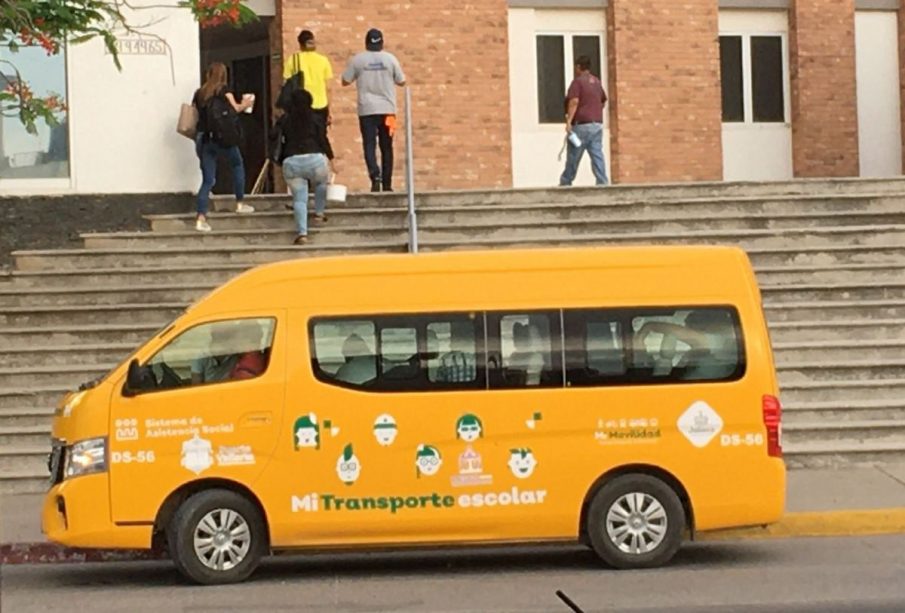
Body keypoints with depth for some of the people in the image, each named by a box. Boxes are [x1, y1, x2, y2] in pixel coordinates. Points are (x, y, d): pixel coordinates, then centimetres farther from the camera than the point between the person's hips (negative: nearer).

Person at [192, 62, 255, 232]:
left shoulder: (199, 93, 11)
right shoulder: (223, 90, 1)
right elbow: (235, 108, -5)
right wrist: (245, 104, 14)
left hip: (203, 138, 4)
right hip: (222, 136, -4)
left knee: (208, 180, 4)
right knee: (237, 165, 23)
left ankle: (201, 218, -10)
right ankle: (240, 203, 26)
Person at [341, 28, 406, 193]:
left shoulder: (358, 60, -3)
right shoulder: (390, 59, -2)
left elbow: (345, 81, 4)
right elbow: (401, 81, 6)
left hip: (367, 110, -1)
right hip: (387, 109, 1)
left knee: (369, 145, -2)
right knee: (386, 147, 9)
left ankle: (375, 176, -25)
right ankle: (387, 184, 11)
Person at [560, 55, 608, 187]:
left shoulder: (578, 82, -6)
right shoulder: (597, 82, 16)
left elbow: (574, 101, -18)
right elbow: (603, 102, 25)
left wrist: (569, 121, -21)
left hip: (581, 125, -6)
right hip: (597, 124, 6)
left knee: (573, 156, 2)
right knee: (597, 155, -1)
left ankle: (565, 183, 11)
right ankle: (602, 181, -11)